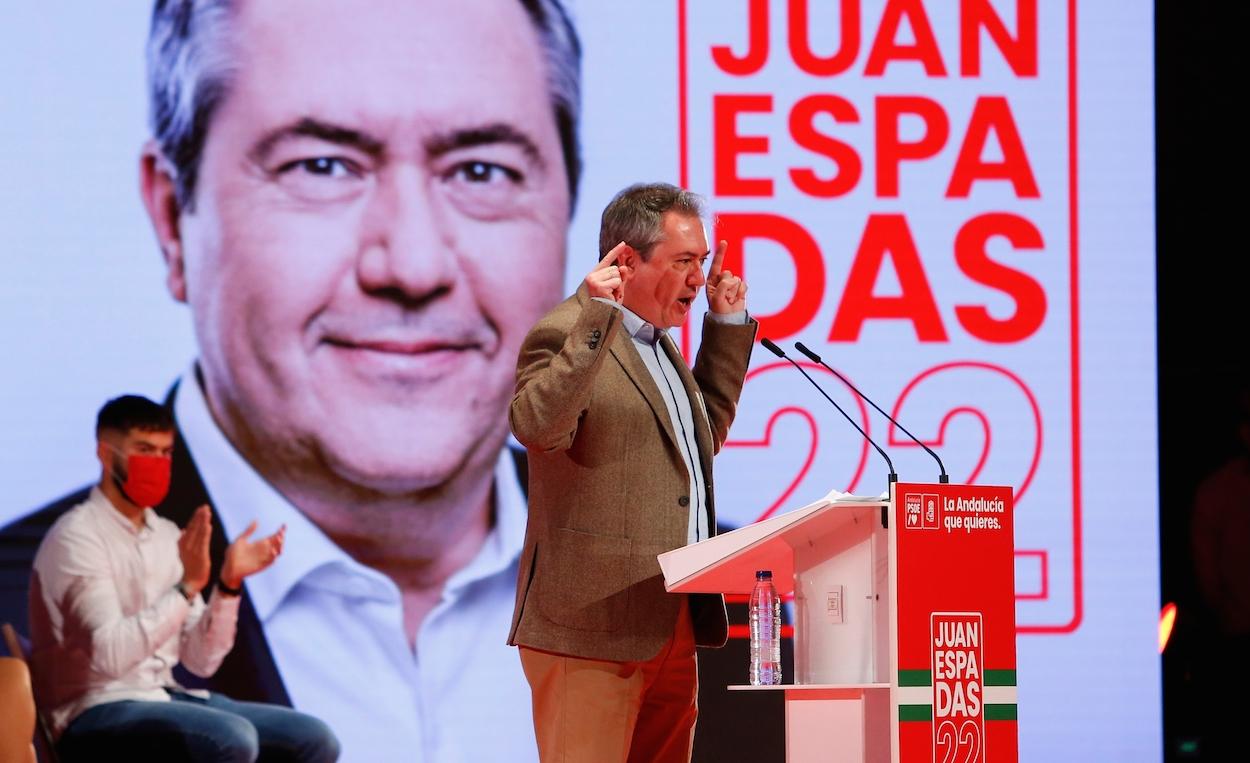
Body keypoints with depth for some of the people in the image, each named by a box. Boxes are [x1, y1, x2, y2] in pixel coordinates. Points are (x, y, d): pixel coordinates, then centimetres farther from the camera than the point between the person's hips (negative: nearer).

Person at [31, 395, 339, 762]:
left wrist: (228, 584, -4)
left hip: (162, 698, 8)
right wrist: (187, 586, -25)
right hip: (97, 715, -8)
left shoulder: (167, 536, 13)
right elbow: (109, 655, -24)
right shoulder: (77, 536, -11)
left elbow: (201, 660, 10)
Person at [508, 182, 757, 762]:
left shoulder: (658, 344, 20)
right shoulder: (568, 335, -9)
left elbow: (706, 431, 33)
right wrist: (596, 315, -28)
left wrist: (727, 323, 25)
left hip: (674, 623, 9)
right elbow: (537, 426, -28)